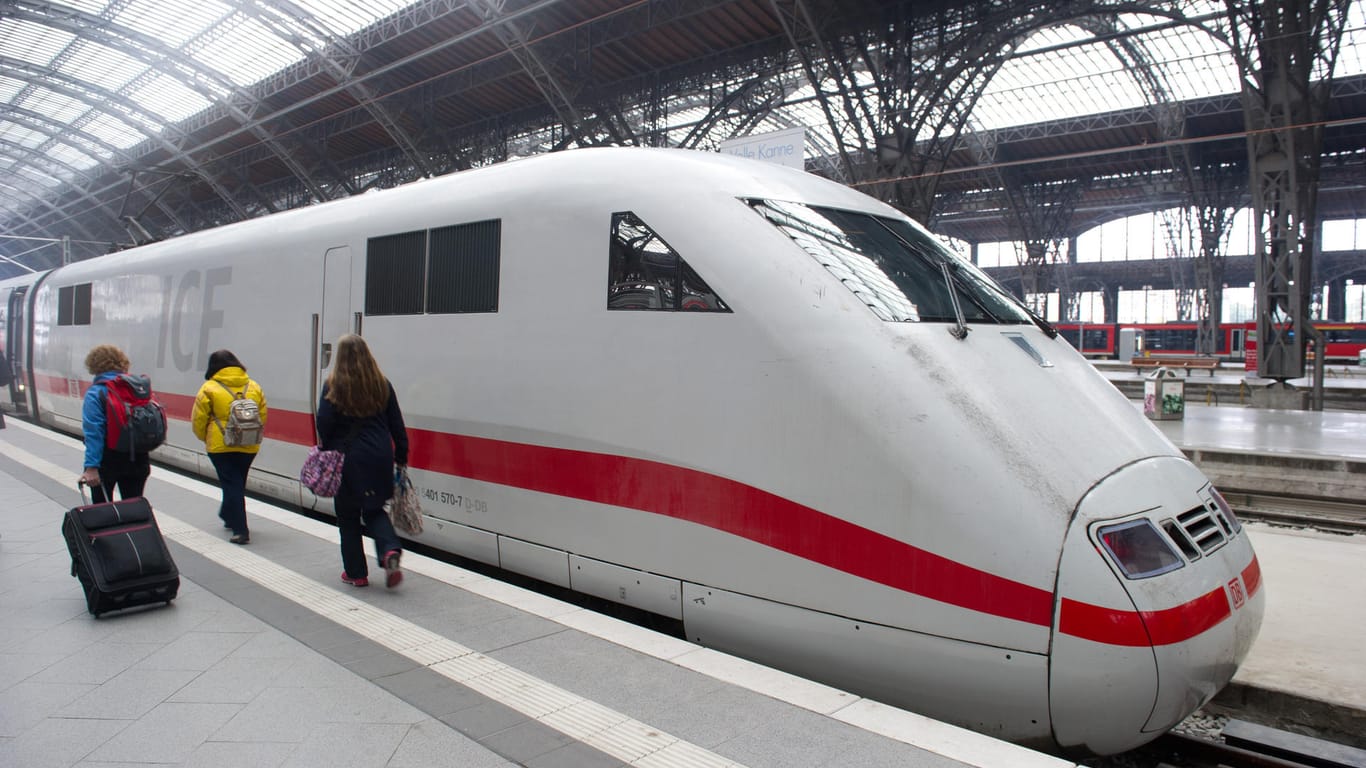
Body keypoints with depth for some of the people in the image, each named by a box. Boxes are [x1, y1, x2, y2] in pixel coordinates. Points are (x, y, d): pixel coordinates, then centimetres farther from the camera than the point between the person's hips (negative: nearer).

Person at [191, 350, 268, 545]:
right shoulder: (254, 387, 5)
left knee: (231, 484, -1)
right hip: (249, 446, 4)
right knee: (238, 483, 22)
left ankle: (240, 530, -6)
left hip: (221, 446, -4)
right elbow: (262, 417, 8)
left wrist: (206, 438, 14)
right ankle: (229, 516, 41)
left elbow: (198, 420, -3)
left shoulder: (209, 389, -6)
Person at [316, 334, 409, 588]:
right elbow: (396, 425, 5)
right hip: (378, 459, 3)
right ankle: (390, 550, -10)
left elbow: (324, 425, -10)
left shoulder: (334, 386, -7)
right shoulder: (382, 384, 2)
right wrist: (400, 457, 11)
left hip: (347, 458, -3)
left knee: (348, 516, 12)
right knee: (374, 510, 17)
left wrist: (325, 454, 4)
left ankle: (356, 573, 17)